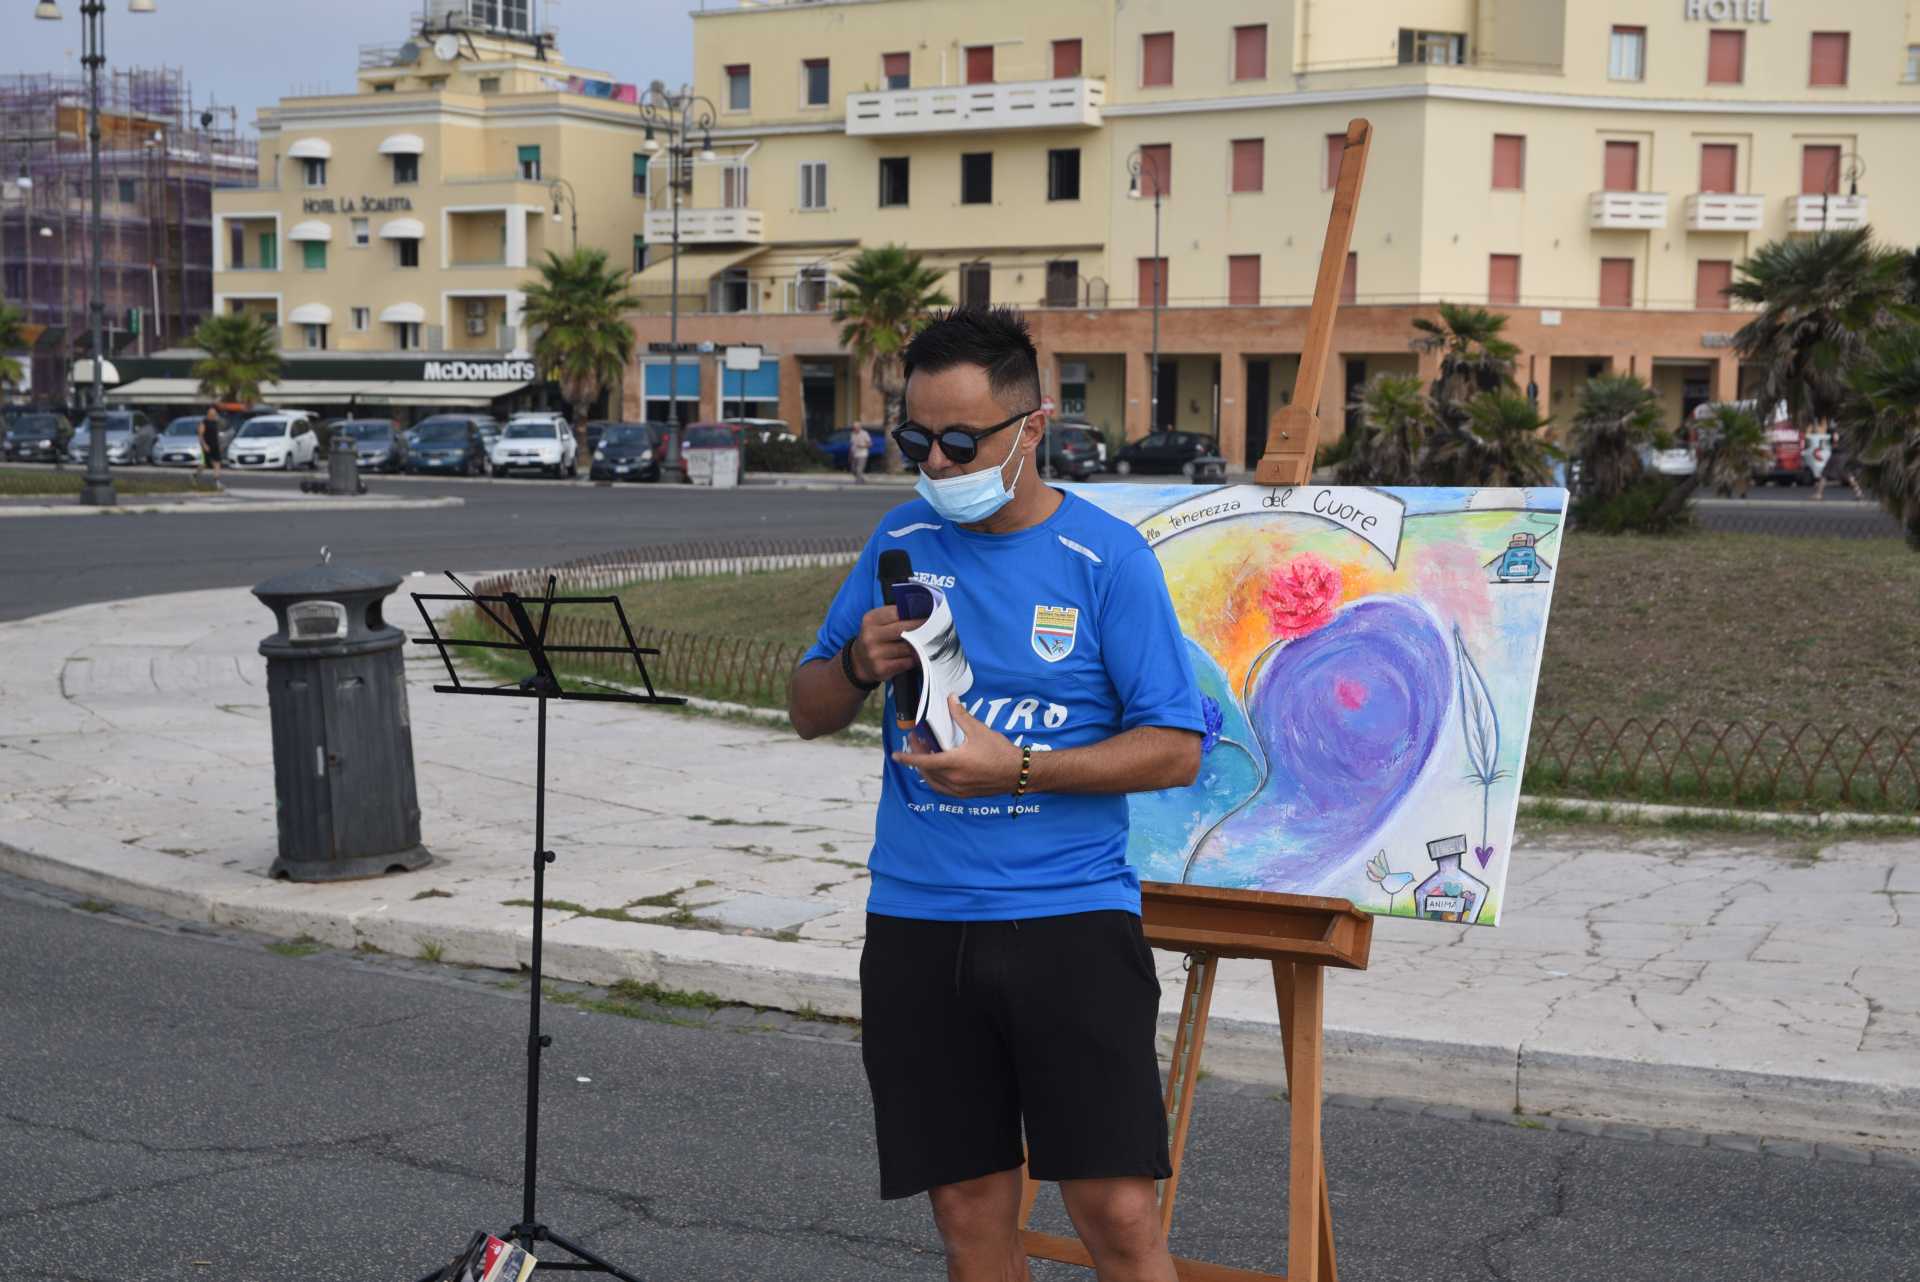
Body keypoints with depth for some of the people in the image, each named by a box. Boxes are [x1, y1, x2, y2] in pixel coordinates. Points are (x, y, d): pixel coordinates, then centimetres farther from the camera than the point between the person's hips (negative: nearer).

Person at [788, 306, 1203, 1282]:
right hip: (916, 923, 4)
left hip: (1070, 917, -3)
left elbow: (1176, 751, -6)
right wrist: (858, 664, -7)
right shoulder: (901, 541, 9)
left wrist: (1016, 770, -17)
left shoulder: (1107, 558, -4)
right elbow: (807, 714, 15)